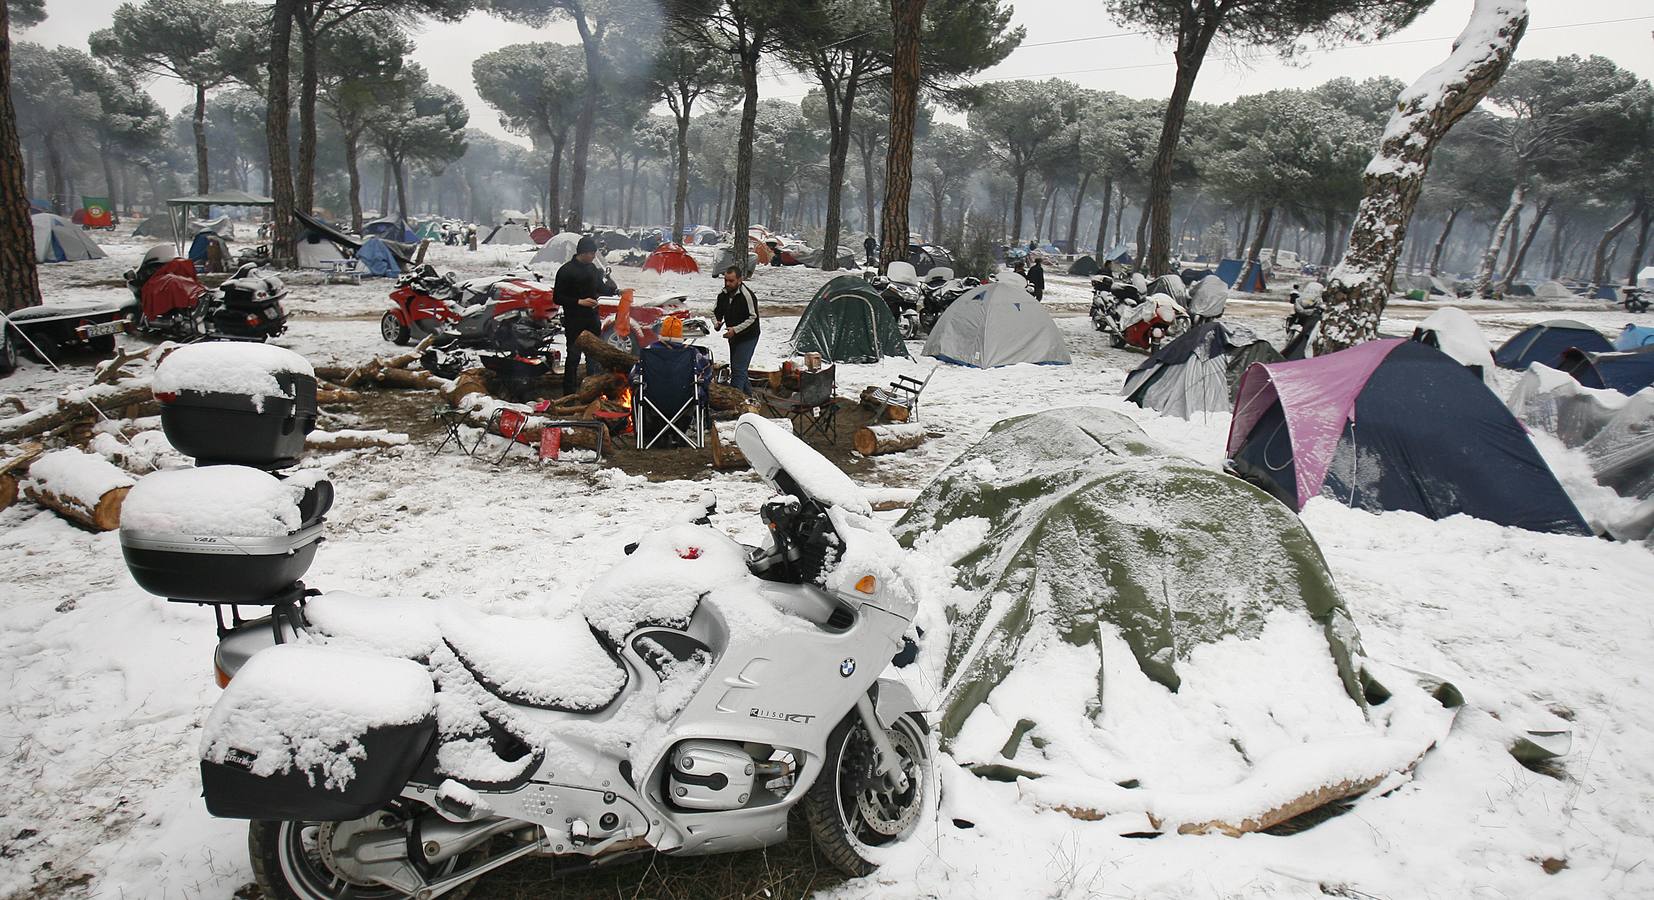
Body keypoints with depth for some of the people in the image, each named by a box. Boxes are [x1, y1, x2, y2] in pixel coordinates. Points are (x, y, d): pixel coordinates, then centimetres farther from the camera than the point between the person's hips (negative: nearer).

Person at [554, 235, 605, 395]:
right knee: (573, 356, -3)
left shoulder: (592, 268, 9)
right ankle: (569, 392, 4)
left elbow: (599, 288, 24)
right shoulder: (566, 270, -12)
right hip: (574, 321, -7)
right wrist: (579, 302, -20)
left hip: (592, 319, 7)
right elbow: (557, 298, -12)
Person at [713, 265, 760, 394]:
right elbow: (715, 312, 12)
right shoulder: (723, 294, 0)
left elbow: (752, 318, -21)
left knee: (739, 369, -14)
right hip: (733, 337, 8)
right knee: (735, 368, 16)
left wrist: (735, 330, -28)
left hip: (748, 337, -8)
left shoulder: (747, 295, -21)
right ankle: (748, 394, 31)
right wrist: (717, 323, -10)